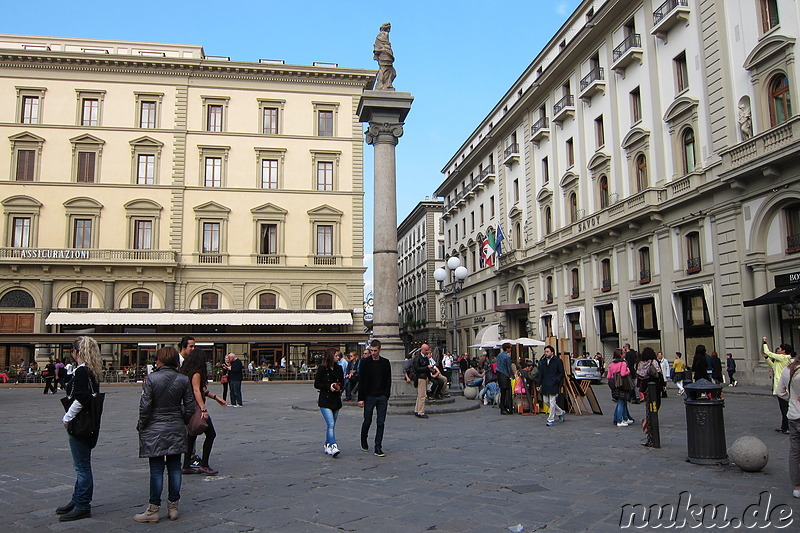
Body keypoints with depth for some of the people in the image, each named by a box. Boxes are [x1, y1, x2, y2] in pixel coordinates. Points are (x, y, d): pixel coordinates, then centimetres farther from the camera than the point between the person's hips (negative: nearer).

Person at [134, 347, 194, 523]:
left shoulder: (151, 378, -11)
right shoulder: (183, 380, -1)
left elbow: (145, 406, -12)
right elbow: (189, 407, 2)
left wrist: (141, 426, 2)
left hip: (154, 430, -3)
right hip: (176, 430, 3)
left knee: (156, 470, 2)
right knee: (174, 468, 9)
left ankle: (153, 510, 9)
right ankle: (173, 507, 16)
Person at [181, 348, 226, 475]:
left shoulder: (187, 371, 15)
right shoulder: (196, 373, -13)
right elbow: (197, 391, -21)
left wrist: (215, 397, 26)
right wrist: (203, 409, -26)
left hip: (189, 408, 9)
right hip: (197, 407, -9)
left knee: (192, 436, 13)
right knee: (210, 434, -1)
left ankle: (186, 466, 16)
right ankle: (204, 465, -1)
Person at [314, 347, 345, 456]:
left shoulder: (339, 368, 11)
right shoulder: (322, 368, -4)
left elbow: (342, 382, 19)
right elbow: (316, 384, -3)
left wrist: (338, 386, -4)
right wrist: (329, 386, -16)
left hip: (336, 400, 5)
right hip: (325, 400, -5)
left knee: (331, 426, 10)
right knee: (331, 424, -16)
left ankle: (327, 446, 23)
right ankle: (333, 447, -21)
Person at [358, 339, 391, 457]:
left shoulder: (385, 362, 5)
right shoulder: (365, 362, -1)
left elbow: (388, 381, 8)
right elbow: (361, 381, -2)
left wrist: (386, 396, 1)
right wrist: (361, 398, -6)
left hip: (382, 397, 2)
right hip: (369, 397, -2)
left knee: (381, 423, 0)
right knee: (367, 421, 7)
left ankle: (378, 448, 6)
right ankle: (363, 441, 33)